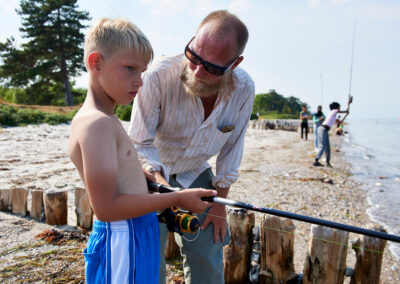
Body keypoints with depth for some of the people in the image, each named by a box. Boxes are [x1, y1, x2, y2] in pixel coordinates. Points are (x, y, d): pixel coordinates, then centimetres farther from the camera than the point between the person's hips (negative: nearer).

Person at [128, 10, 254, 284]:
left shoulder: (243, 89, -19)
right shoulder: (159, 76, -30)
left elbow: (232, 148, -8)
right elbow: (140, 145, -21)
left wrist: (219, 202, -4)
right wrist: (162, 183, -38)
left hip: (196, 175, 3)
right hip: (153, 175, -2)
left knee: (208, 262, 10)